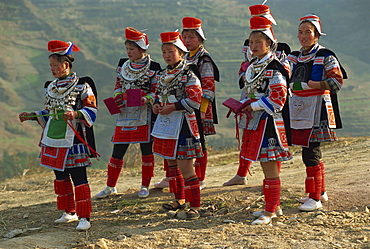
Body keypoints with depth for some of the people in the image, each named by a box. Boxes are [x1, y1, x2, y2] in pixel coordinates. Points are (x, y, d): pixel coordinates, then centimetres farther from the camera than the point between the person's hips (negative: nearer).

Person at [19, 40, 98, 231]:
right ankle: (69, 212, 28)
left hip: (73, 140, -7)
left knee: (79, 178, -6)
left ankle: (84, 217, -1)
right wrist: (32, 115, 9)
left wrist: (75, 114, -26)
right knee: (61, 177, 15)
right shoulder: (50, 87, 13)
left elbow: (91, 111, -9)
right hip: (53, 140, 7)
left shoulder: (81, 86, -7)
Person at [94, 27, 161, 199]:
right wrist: (117, 97, -2)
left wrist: (146, 99, -21)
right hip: (125, 113, 4)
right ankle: (111, 186, 15)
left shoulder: (153, 68, -3)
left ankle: (145, 186, 16)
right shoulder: (123, 65, 11)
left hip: (144, 115, -4)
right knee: (117, 151, 4)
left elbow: (156, 91, -2)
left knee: (146, 150, 3)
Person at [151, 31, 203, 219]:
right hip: (165, 125, 8)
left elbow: (195, 100, -18)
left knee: (185, 167, -10)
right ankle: (179, 200, 31)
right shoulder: (162, 75, 12)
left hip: (182, 124, -8)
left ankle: (195, 206, -4)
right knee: (171, 163, 17)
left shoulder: (188, 74, -11)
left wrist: (172, 107, -19)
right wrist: (156, 105, 2)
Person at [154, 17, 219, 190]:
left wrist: (202, 110, -20)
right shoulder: (185, 58, 14)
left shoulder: (204, 59, -9)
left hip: (199, 107, -7)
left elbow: (208, 87, -15)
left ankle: (200, 180, 9)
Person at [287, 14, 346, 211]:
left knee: (311, 153, -11)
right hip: (298, 108, 7)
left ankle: (315, 198, -5)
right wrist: (291, 85, 1)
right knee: (309, 152, 13)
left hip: (317, 109, -7)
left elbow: (337, 81, -12)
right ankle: (320, 191, 27)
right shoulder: (294, 57, 13)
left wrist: (310, 85, -21)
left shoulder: (325, 57, -6)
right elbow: (288, 80, 24)